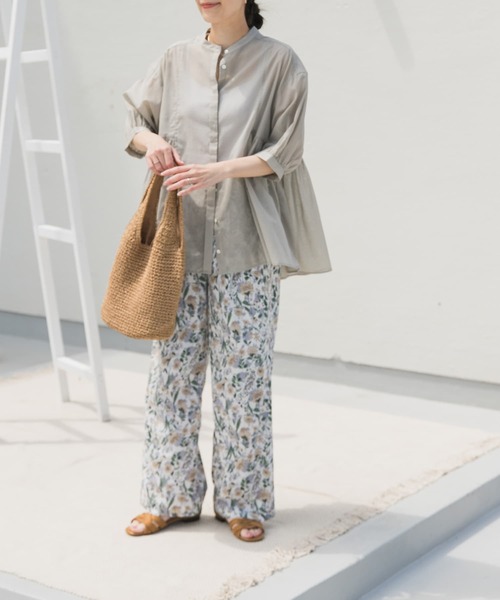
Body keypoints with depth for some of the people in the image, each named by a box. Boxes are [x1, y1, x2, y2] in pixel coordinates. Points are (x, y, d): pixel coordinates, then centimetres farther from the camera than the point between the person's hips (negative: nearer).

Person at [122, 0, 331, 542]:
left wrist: (217, 171, -19)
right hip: (182, 241, 3)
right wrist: (149, 140, -6)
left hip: (246, 248, -3)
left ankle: (242, 501, 15)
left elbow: (284, 153, -5)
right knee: (171, 368, 5)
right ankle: (171, 496, 18)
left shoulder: (279, 63, -1)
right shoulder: (176, 60, 9)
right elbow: (134, 121, 17)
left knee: (243, 373, 1)